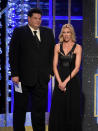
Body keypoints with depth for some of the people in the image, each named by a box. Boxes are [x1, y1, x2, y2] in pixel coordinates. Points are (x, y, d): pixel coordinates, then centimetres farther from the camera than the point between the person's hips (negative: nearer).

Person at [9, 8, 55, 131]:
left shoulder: (48, 32, 12)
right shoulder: (19, 32, 1)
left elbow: (52, 53, 13)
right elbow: (13, 54, -3)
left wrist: (50, 71, 4)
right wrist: (14, 74, -10)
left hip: (42, 79, 3)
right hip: (23, 77, -3)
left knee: (40, 109, 7)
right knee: (20, 108, 7)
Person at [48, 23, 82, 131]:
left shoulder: (77, 47, -1)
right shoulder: (57, 46, 5)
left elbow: (77, 67, -7)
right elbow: (55, 66, 2)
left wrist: (66, 81, -13)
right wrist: (59, 82, -9)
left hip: (72, 80, -2)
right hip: (59, 80, 2)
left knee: (72, 109, 2)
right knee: (58, 109, 3)